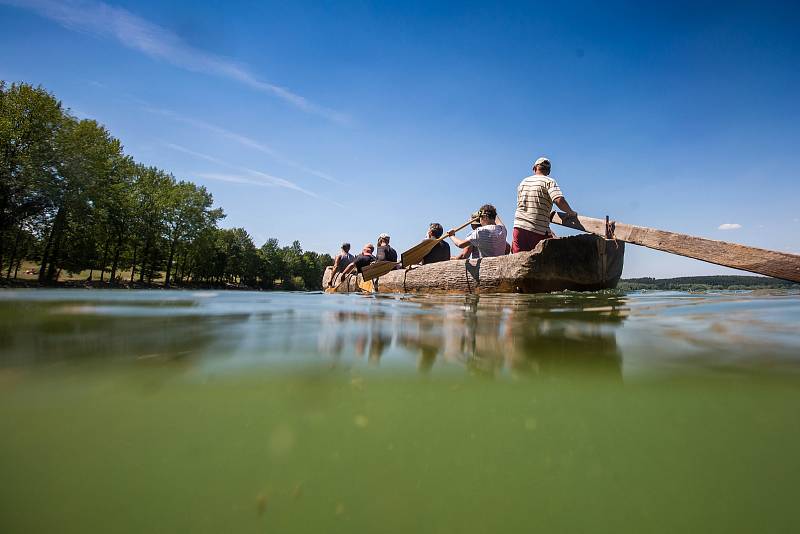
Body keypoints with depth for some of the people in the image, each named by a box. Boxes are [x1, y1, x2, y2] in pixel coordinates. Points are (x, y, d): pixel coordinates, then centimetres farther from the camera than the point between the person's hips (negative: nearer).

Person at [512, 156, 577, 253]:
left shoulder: (523, 182, 16)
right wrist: (571, 212, 0)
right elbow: (559, 201, -17)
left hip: (519, 227, 4)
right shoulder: (549, 182, 0)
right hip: (539, 231, -4)